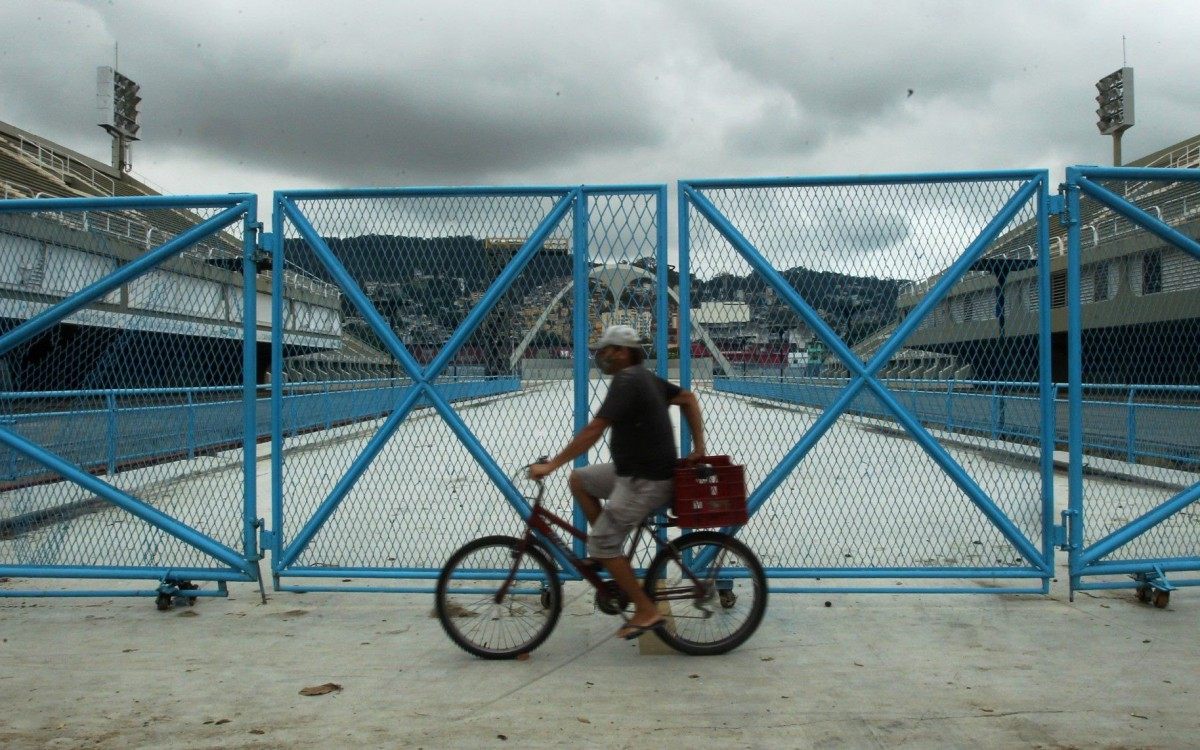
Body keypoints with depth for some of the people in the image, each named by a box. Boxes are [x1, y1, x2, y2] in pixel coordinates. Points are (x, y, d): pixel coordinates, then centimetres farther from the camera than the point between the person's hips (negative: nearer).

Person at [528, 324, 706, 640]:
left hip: (645, 481, -10)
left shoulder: (626, 381, -18)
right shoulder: (645, 377, 12)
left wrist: (550, 465, -21)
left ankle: (646, 611, 2)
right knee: (579, 479, 16)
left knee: (602, 544, -6)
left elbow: (593, 430, -25)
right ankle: (612, 555, 18)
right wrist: (698, 448, 18)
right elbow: (688, 398, 21)